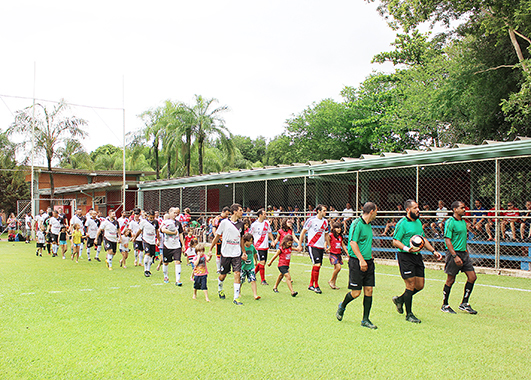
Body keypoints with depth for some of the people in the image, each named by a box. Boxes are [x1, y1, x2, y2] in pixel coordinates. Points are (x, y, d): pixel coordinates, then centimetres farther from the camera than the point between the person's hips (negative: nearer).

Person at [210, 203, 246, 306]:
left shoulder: (241, 223, 5)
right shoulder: (224, 222, -7)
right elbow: (217, 236, 2)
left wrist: (244, 252, 13)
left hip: (237, 254, 2)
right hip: (225, 253, -2)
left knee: (237, 274, -8)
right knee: (223, 275, 9)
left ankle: (236, 298, -1)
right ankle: (220, 289, 42)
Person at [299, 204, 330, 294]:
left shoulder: (325, 221, 10)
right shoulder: (311, 220, -7)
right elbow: (303, 232, -1)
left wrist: (328, 245, 20)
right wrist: (300, 244, -2)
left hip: (321, 247, 6)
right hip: (312, 245, -6)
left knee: (317, 266, 8)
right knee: (317, 265, -14)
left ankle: (311, 285, 21)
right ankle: (316, 286, -2)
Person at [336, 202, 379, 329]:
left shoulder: (368, 225, 15)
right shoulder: (357, 224, -13)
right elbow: (353, 243, -19)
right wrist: (361, 260, -24)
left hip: (368, 261, 8)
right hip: (356, 261, -8)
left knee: (369, 290, 4)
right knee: (356, 292, -3)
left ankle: (365, 320, 13)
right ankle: (342, 307, 26)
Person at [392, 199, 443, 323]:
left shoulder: (418, 222, 15)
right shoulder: (402, 223, -10)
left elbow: (423, 239, 24)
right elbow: (395, 242, -13)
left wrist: (433, 251, 17)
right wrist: (407, 248, -28)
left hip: (417, 256, 8)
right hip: (405, 257, -8)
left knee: (420, 285, 8)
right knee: (411, 285, -6)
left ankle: (400, 299, 30)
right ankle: (409, 314, 9)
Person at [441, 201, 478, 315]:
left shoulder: (463, 222, 14)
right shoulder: (450, 222, -12)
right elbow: (447, 240, -17)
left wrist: (466, 252, 20)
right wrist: (455, 256, -23)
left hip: (464, 253, 8)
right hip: (454, 254, -8)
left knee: (472, 276, 3)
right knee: (451, 280, -1)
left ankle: (464, 304, 14)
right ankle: (445, 306, 13)